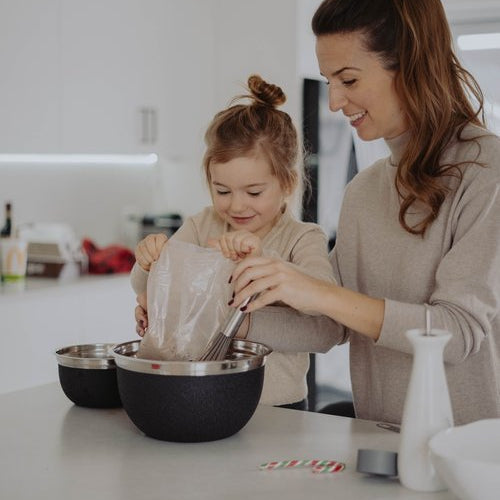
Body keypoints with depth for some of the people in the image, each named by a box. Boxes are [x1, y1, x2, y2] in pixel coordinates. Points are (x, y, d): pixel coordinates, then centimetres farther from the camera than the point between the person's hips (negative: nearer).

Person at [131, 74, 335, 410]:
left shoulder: (304, 239, -1)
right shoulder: (201, 227, 10)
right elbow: (145, 289, 6)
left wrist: (260, 258, -33)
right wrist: (151, 262, -17)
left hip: (278, 407, -4)